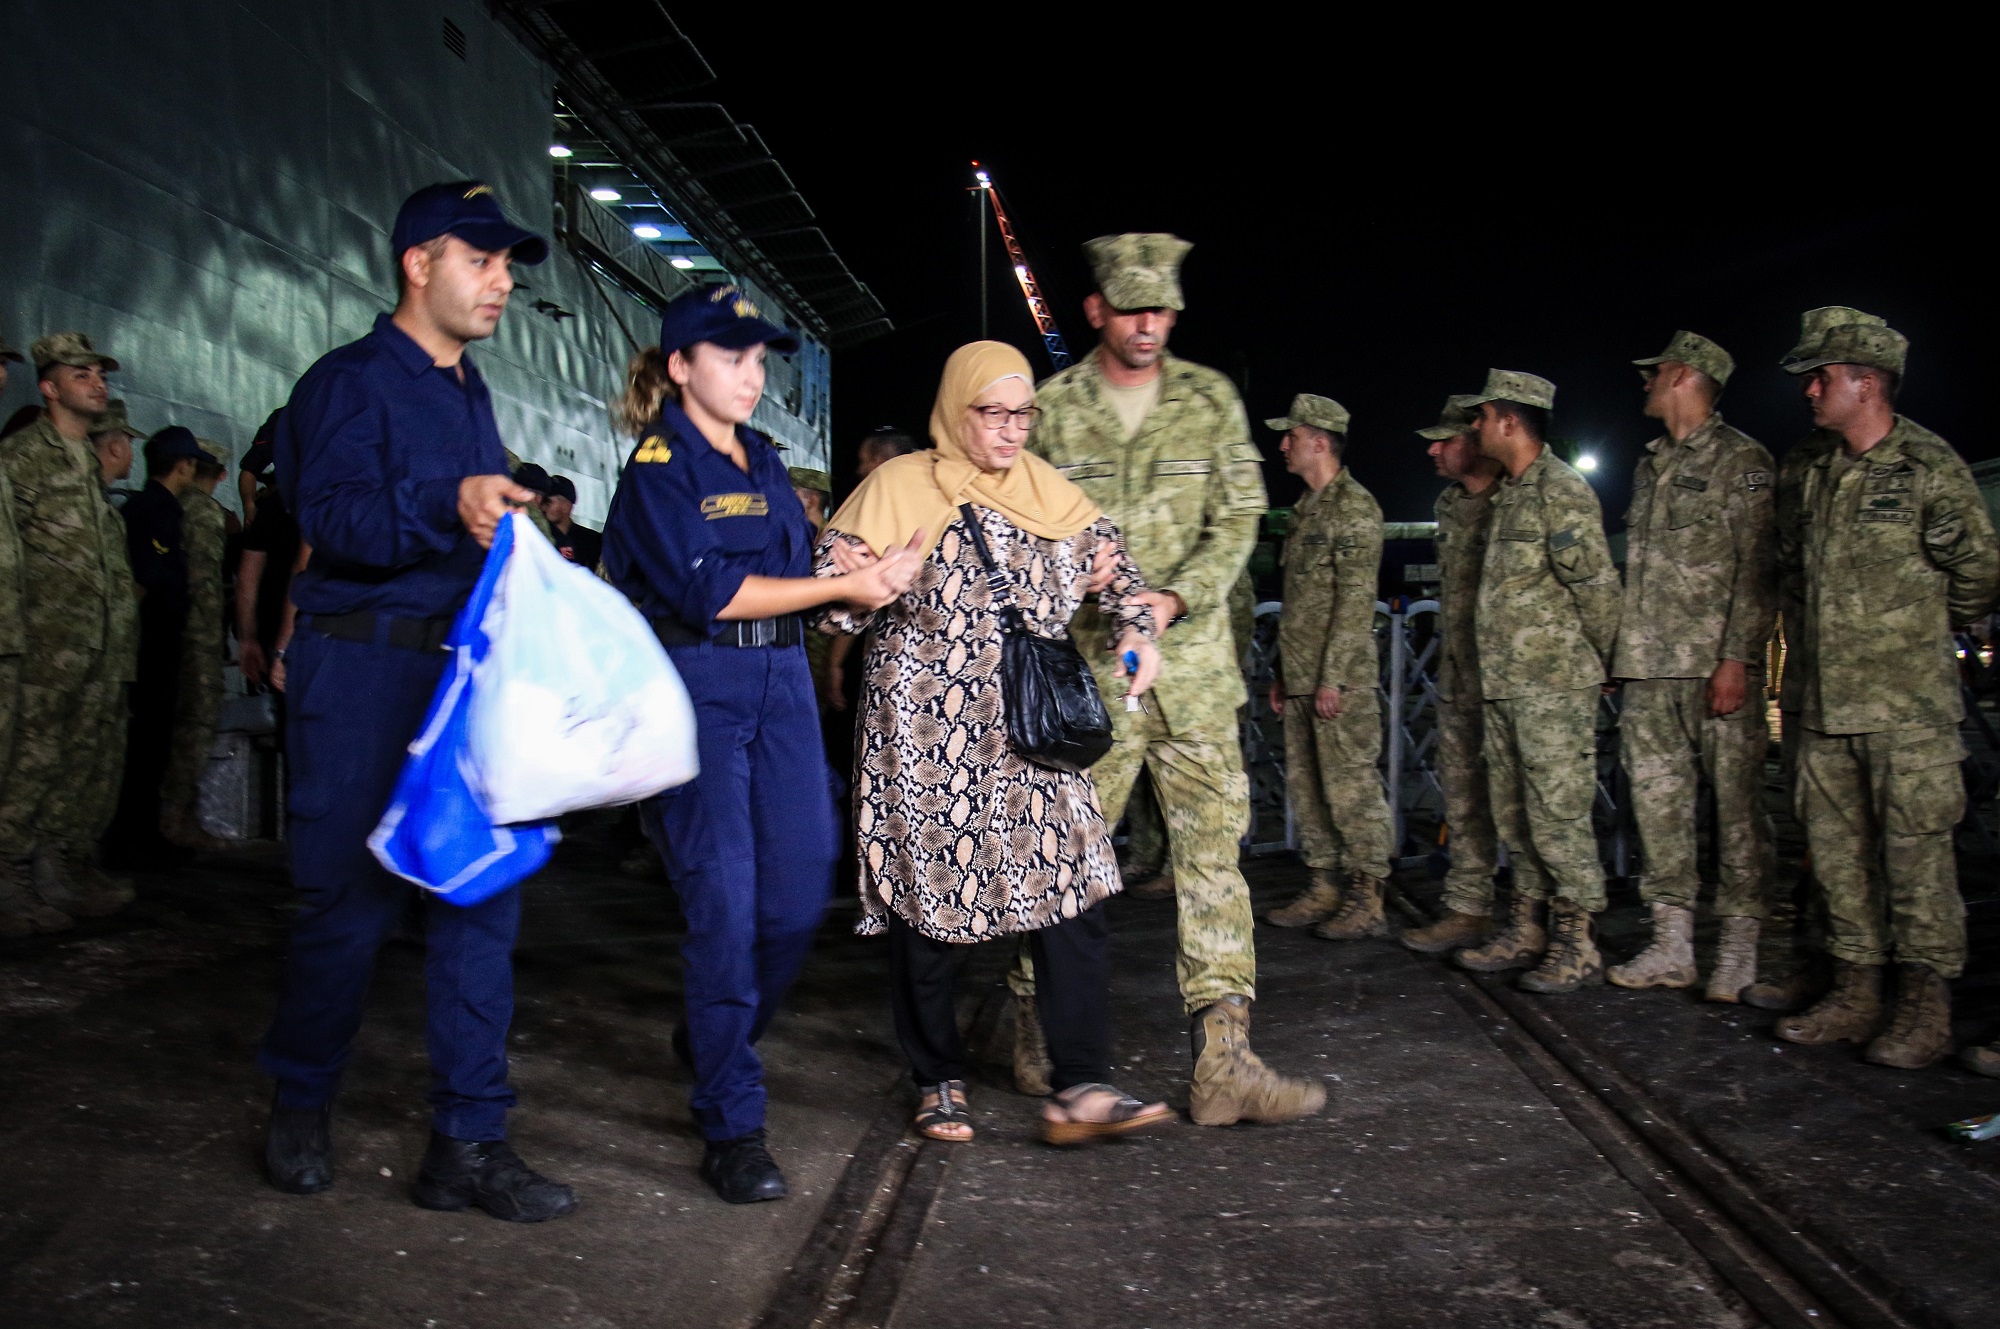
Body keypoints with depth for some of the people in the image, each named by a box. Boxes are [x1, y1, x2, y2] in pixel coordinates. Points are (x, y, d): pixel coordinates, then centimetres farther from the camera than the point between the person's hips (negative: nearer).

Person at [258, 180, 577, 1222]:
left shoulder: (471, 396, 21)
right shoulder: (352, 381, -4)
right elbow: (329, 516, -20)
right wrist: (449, 504, -33)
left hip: (466, 672, 7)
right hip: (364, 676, -7)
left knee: (481, 901, 3)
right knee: (354, 901, -1)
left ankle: (468, 1143, 10)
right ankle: (299, 1104, 24)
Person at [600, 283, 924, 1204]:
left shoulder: (765, 463, 19)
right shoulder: (657, 467, -3)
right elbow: (709, 592, -13)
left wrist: (868, 575, -1)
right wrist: (843, 586, -10)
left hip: (782, 681, 7)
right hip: (697, 688, -6)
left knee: (801, 890, 3)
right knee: (724, 901, -8)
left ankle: (715, 1039, 31)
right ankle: (732, 1128, 3)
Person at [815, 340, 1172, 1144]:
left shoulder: (1048, 491, 12)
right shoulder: (899, 486, 0)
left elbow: (1109, 560, 20)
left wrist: (1135, 629, 2)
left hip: (1032, 737, 4)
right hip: (926, 738, -3)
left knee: (1075, 892, -7)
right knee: (929, 906, 3)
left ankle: (1080, 1091, -1)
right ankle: (939, 1084, 21)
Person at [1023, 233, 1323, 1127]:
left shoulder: (1211, 400, 8)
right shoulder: (1051, 409, 5)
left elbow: (1238, 519, 3)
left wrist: (1177, 595, -12)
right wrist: (1082, 580, -9)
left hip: (1192, 661, 2)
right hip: (1085, 662, -2)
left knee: (1212, 846, -1)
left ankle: (1223, 1063, 3)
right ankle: (1038, 1035, 23)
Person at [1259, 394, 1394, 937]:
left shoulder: (1354, 505, -10)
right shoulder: (1307, 507, 18)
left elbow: (1356, 599, -16)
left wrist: (1332, 678, -20)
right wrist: (1282, 673, 20)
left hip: (1340, 681, -9)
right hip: (1301, 679, 9)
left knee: (1351, 786, -4)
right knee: (1305, 785, 12)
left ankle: (1366, 899, 3)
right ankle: (1325, 887, 21)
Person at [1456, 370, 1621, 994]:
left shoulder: (1562, 491, -12)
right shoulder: (1509, 493, 16)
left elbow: (1597, 587, -13)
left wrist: (1602, 664, -3)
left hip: (1553, 686, -9)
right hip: (1502, 685, 9)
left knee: (1557, 814, -5)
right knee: (1514, 813, 13)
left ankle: (1576, 945, 4)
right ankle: (1526, 929, 22)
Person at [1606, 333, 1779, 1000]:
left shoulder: (1741, 459, -2)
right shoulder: (1650, 465, 20)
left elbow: (1757, 569, -9)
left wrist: (1736, 658, -17)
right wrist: (1620, 652, 16)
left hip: (1714, 665, -7)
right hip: (1648, 670, 7)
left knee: (1736, 801, -1)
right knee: (1657, 799, 6)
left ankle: (1739, 950, 6)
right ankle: (1672, 944, 12)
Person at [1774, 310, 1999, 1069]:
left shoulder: (1930, 466, -7)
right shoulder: (1818, 472, 12)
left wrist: (1917, 629, 6)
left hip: (1906, 701, -7)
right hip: (1825, 696, 7)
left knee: (1915, 849, -2)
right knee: (1837, 847, 10)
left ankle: (1925, 1008, 7)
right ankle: (1855, 992, 20)